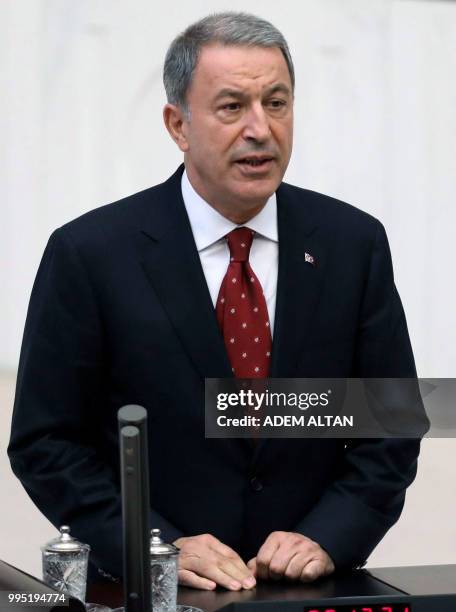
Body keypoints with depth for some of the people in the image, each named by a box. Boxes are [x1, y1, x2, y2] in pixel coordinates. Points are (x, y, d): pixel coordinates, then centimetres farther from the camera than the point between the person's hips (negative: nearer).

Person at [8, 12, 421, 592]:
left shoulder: (354, 243, 4)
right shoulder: (89, 253, -3)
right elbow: (47, 442, -1)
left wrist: (326, 539, -7)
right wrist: (158, 549, -11)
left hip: (311, 590, 2)